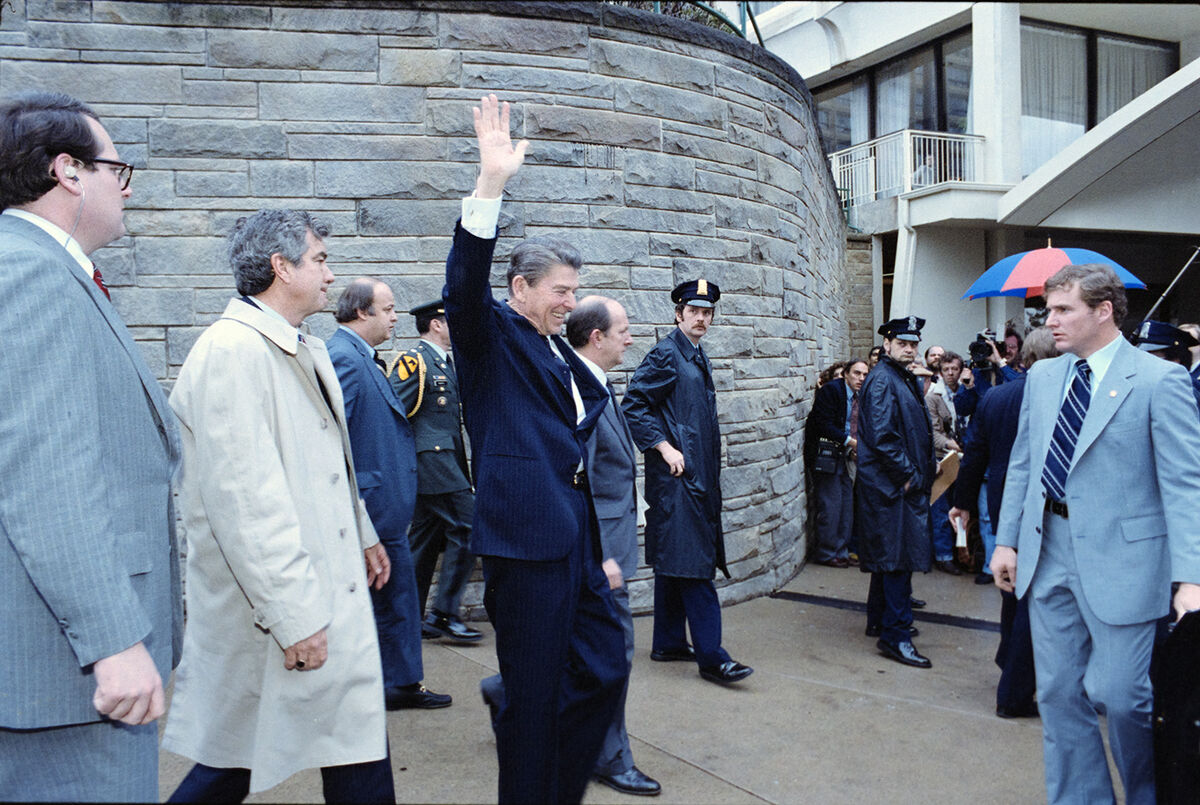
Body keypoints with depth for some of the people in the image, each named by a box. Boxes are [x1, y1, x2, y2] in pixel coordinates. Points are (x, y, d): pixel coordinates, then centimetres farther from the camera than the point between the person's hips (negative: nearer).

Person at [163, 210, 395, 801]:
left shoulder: (307, 351, 13)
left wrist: (363, 534, 28)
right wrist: (291, 617, -23)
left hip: (331, 591, 10)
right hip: (275, 604, -10)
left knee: (358, 749, 14)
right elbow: (243, 497, -24)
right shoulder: (232, 351, -18)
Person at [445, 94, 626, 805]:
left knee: (604, 669, 13)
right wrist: (490, 185, -33)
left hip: (575, 532, 8)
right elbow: (466, 281, -22)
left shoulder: (559, 352, 19)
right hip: (525, 533, -8)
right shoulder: (491, 335, -3)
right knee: (536, 692, 2)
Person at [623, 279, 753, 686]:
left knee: (674, 561, 14)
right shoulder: (664, 355, -9)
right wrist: (665, 448, -18)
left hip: (698, 476, 9)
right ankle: (711, 656, -7)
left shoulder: (700, 358, 18)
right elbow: (633, 406, -15)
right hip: (676, 474, -9)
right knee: (693, 563, -9)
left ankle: (669, 642, 22)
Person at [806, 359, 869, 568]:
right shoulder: (830, 391, -12)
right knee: (830, 505, -6)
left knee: (846, 505, 9)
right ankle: (826, 553, 5)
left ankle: (841, 551, 19)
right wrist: (850, 442, -20)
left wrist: (858, 445, -2)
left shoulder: (860, 398, 12)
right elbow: (824, 425, -19)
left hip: (845, 456, 8)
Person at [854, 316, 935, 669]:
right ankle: (895, 635, -5)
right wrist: (908, 475, -17)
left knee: (890, 556, 17)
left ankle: (880, 620, 29)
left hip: (905, 482, 10)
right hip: (890, 485, -10)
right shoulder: (882, 381, -14)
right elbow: (882, 437, -21)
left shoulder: (905, 379, 17)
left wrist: (920, 473, 14)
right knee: (899, 556, -9)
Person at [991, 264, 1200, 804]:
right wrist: (1007, 540, 11)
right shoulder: (1043, 376, 9)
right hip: (1048, 552, 6)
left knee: (1120, 695, 0)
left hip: (1119, 558, -5)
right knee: (1059, 693, 13)